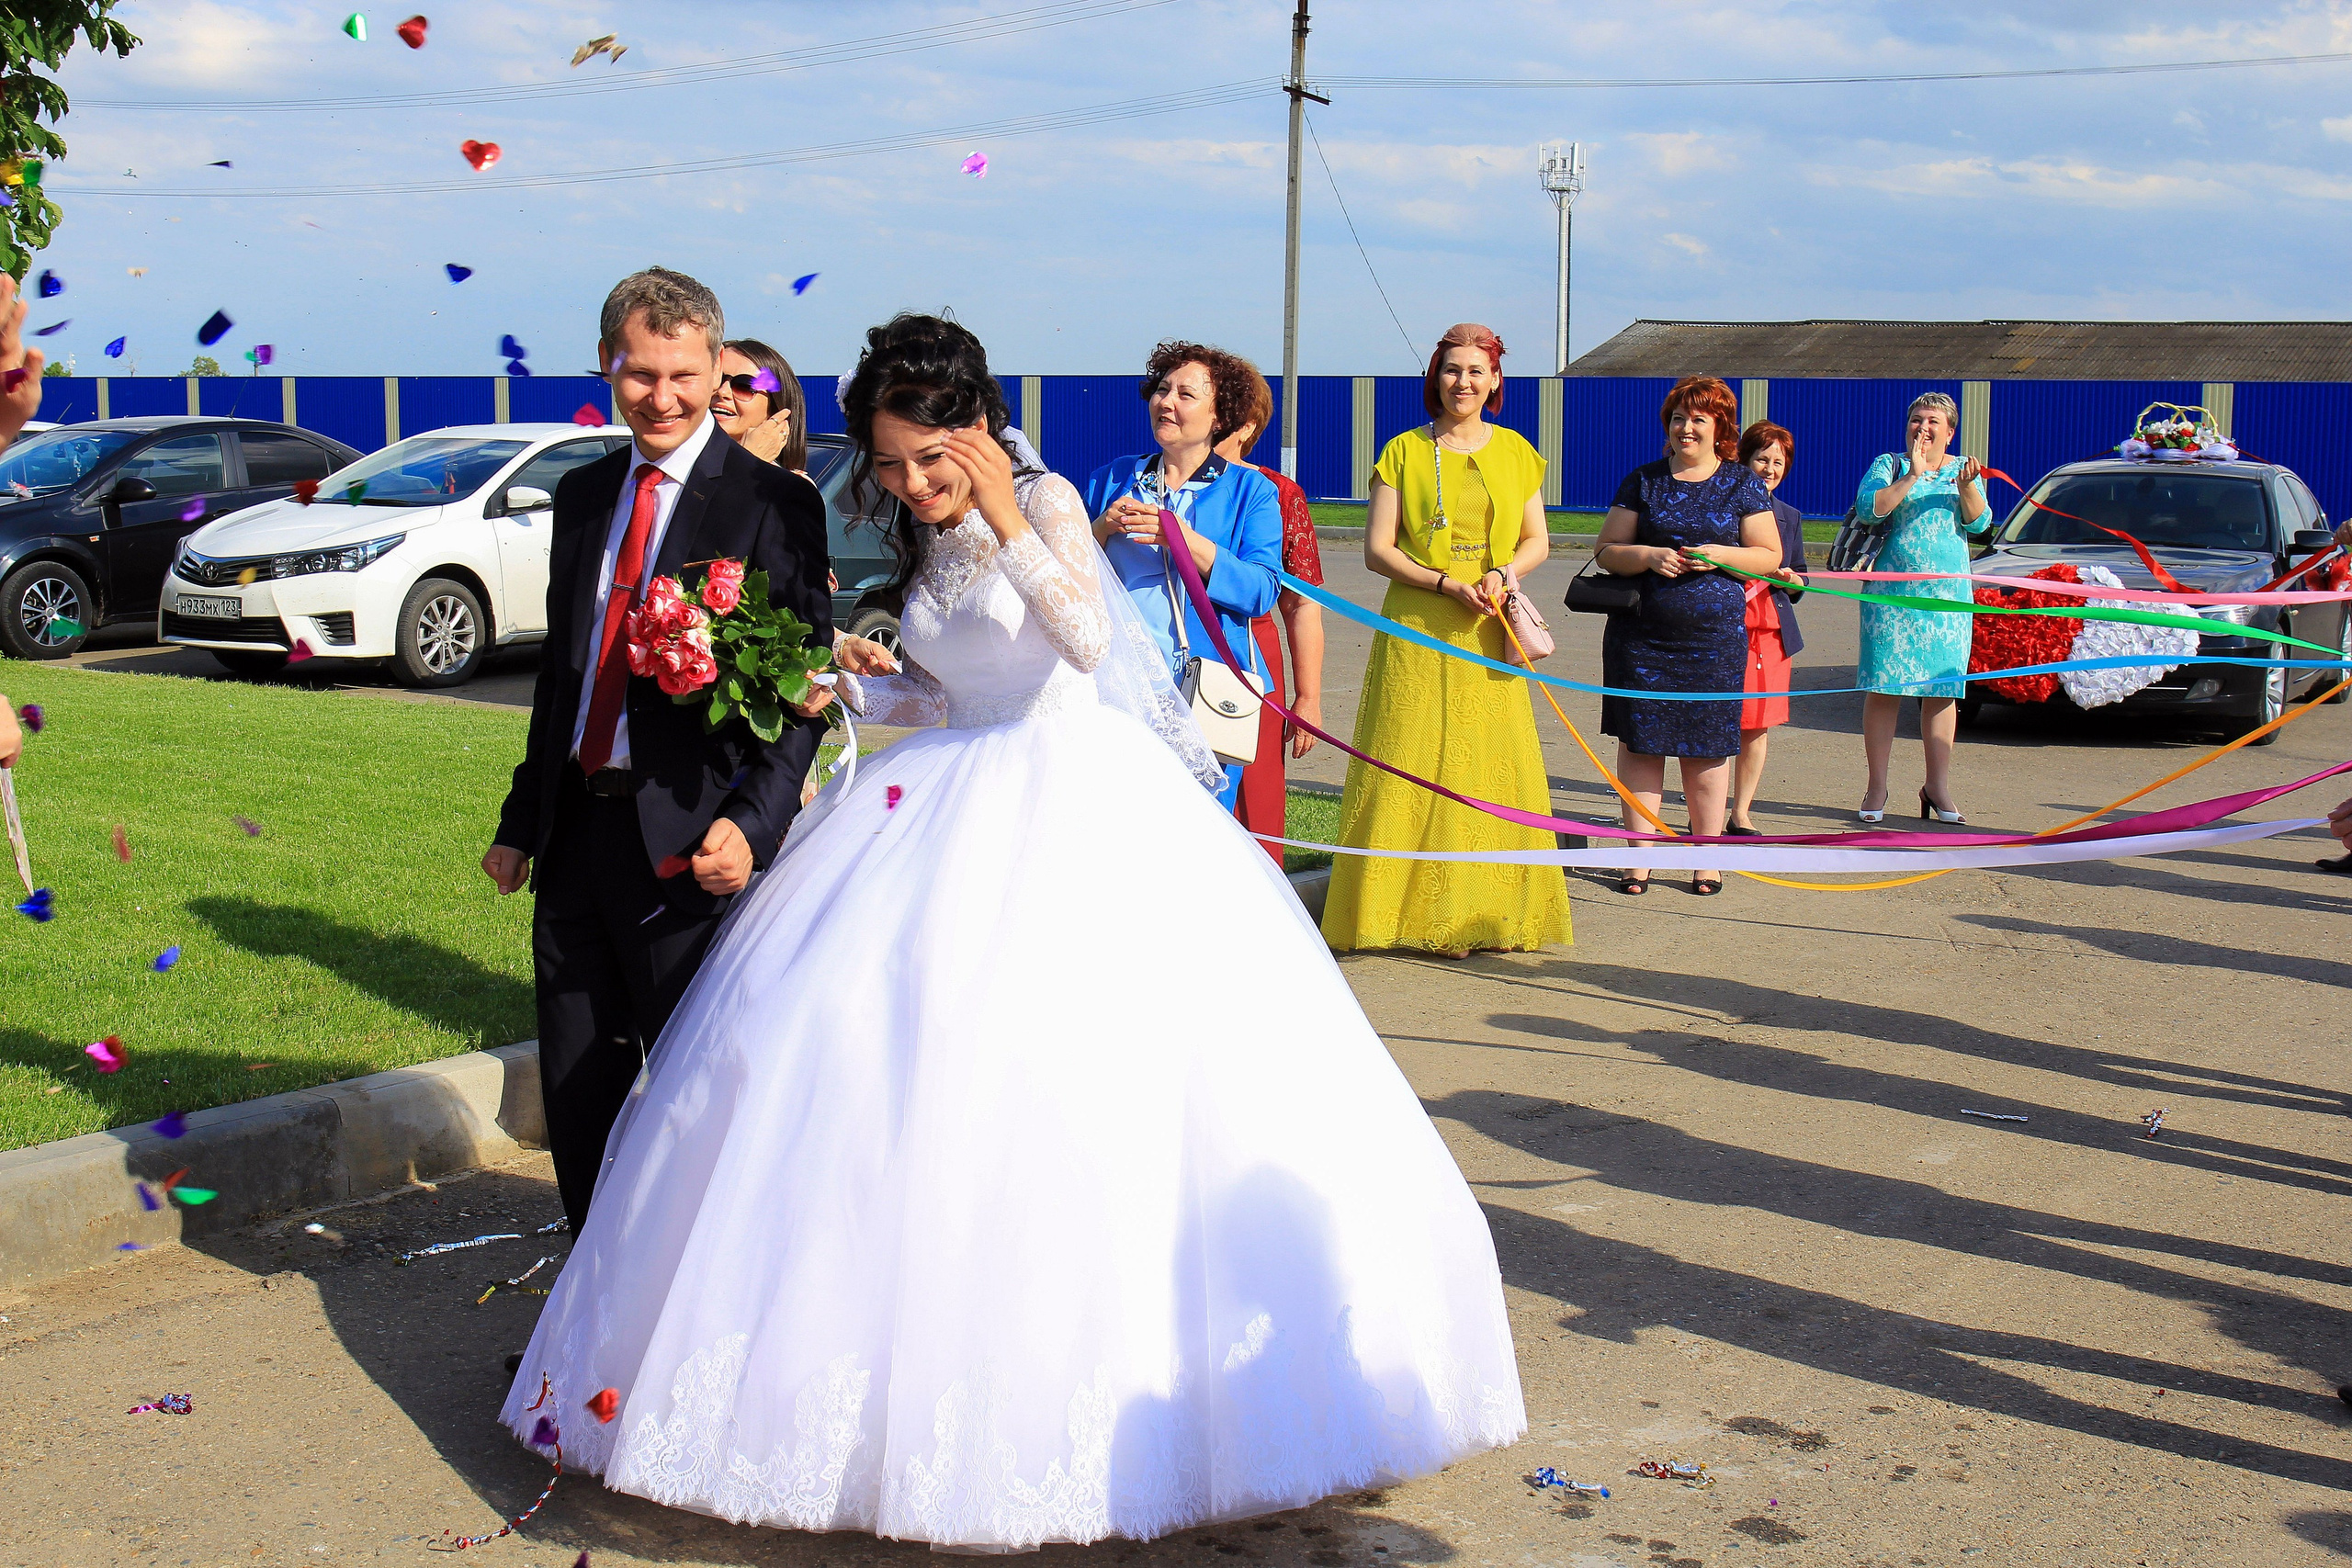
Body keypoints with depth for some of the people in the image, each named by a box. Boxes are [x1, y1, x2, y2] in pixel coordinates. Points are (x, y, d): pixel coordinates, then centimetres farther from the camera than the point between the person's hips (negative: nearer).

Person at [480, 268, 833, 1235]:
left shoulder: (773, 503, -8)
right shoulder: (582, 495, 12)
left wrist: (753, 824, -23)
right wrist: (521, 820, 16)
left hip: (687, 841, -6)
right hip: (577, 829, 6)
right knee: (576, 1093, 13)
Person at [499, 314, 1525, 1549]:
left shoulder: (1045, 500, -7)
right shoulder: (928, 543, 12)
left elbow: (1088, 639, -22)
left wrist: (1007, 521, -25)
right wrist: (844, 687, 3)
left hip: (1084, 803, -7)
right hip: (962, 808, 7)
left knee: (1083, 1063, -10)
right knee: (910, 1064, -1)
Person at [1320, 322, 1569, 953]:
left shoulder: (1516, 452, 11)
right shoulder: (1404, 452, 2)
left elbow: (1537, 541, 13)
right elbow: (1377, 550, -2)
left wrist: (1501, 575, -8)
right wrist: (1448, 584, -14)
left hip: (1488, 639, 3)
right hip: (1417, 635, -2)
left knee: (1492, 771, 1)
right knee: (1410, 772, -5)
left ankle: (1477, 913, 9)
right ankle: (1417, 908, 1)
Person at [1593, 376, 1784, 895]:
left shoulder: (1743, 484, 7)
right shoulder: (1643, 481, 8)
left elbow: (1770, 556, 5)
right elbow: (1605, 551, 7)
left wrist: (1719, 555, -12)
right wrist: (1648, 555, -12)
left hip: (1715, 636, -1)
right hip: (1641, 633, 1)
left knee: (1706, 747, 1)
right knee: (1640, 742, 0)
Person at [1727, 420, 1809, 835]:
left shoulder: (1789, 517, 17)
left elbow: (1798, 586, 21)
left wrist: (1790, 580, -1)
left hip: (1773, 630, 5)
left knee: (1758, 724, 4)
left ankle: (1741, 814, 13)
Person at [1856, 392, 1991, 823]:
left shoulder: (1963, 468, 12)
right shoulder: (1888, 465, 4)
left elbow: (1979, 523, 1)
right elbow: (1867, 507, -13)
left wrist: (1966, 486, -16)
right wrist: (1912, 476, -19)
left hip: (1948, 595, 3)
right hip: (1891, 593, -3)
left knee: (1942, 691, 4)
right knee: (1883, 689, -5)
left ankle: (1938, 787, 12)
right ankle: (1876, 788, 2)